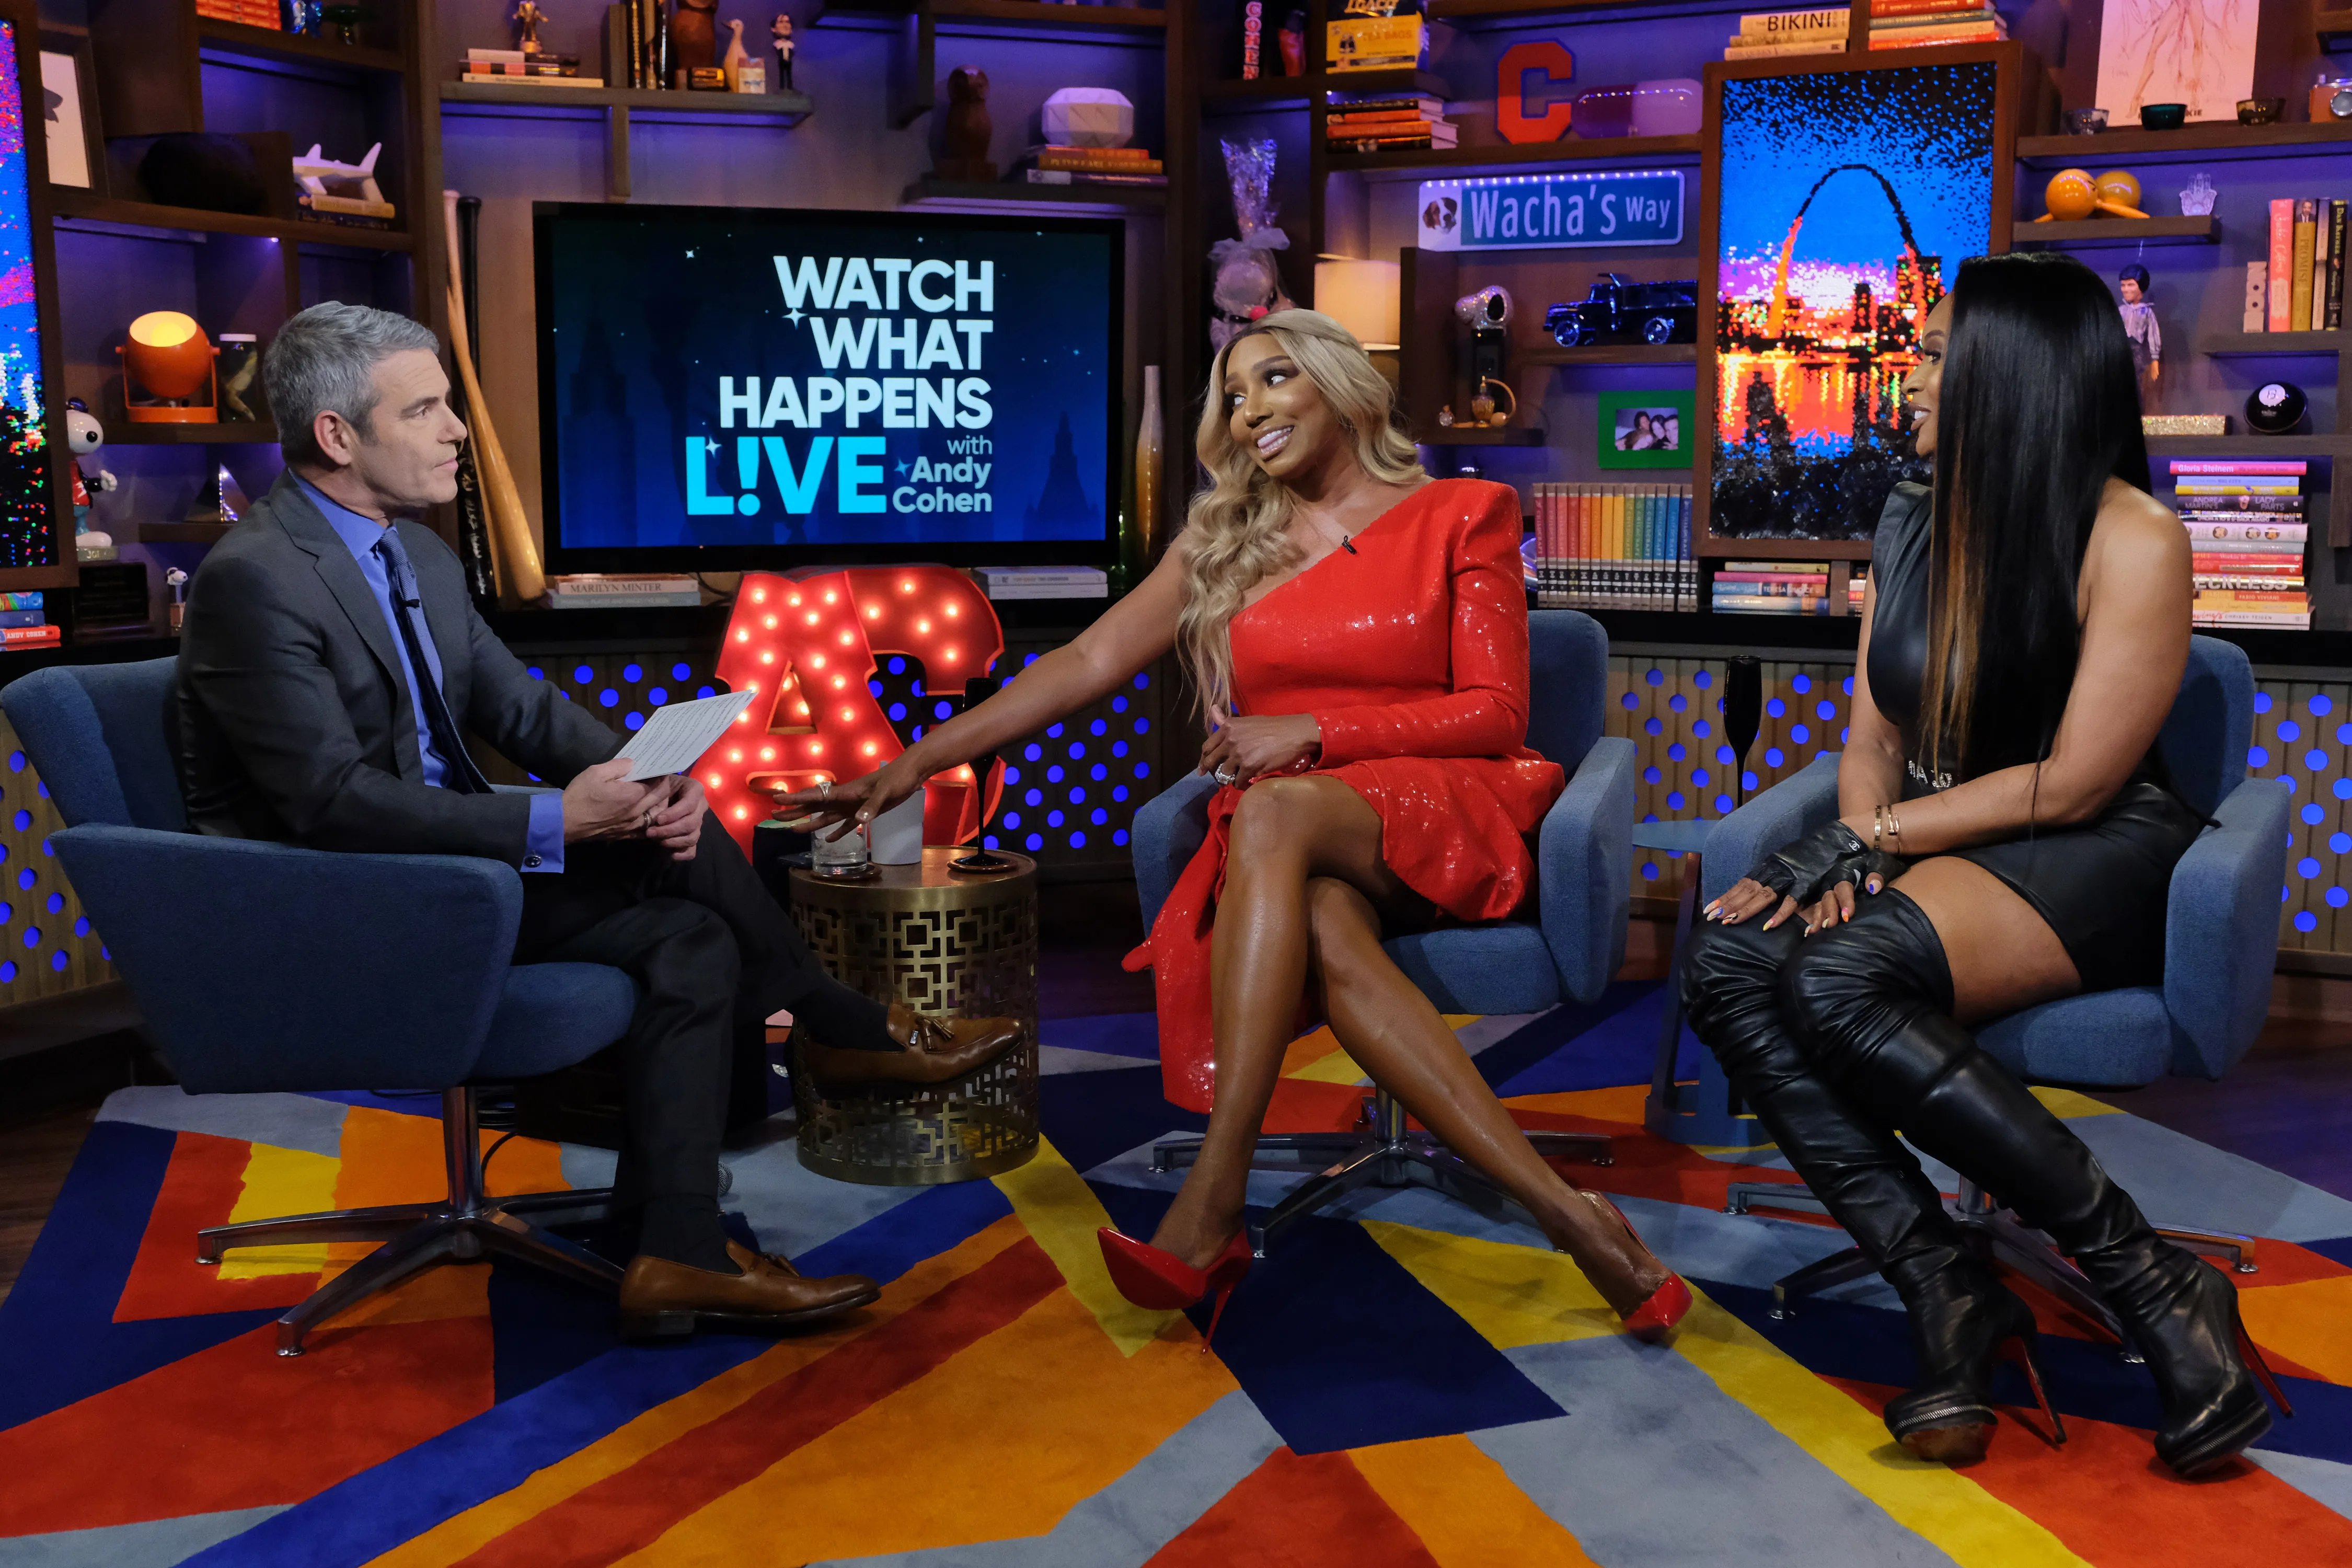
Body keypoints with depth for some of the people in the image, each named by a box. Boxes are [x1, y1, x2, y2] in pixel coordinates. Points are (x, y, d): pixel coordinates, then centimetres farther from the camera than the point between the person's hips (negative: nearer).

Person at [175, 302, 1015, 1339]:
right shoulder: (252, 579, -19)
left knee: (692, 936, -12)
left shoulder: (421, 556, 10)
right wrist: (559, 824, -28)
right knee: (665, 856, -20)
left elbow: (522, 708, 9)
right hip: (335, 916, -8)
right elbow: (334, 802, -25)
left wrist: (648, 780, -12)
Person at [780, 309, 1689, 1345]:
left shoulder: (1461, 516, 9)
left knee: (1273, 814, -37)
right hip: (1284, 853, 3)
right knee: (1320, 929, -37)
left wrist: (1314, 731, -11)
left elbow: (1498, 715, 1)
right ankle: (1562, 1213, -40)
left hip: (1434, 821, -2)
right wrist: (917, 762, -1)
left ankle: (1214, 1206, -42)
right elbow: (1086, 664, 10)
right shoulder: (1224, 543, 18)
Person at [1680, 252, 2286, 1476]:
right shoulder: (1913, 527, 12)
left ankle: (2160, 1290, -23)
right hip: (1930, 848, 7)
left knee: (1843, 981, -35)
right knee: (1728, 963, -24)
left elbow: (2071, 787, -13)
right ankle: (1944, 1289, -25)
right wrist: (1858, 847, -9)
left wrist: (1871, 835, -13)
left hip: (2098, 863, -6)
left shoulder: (2131, 540, -10)